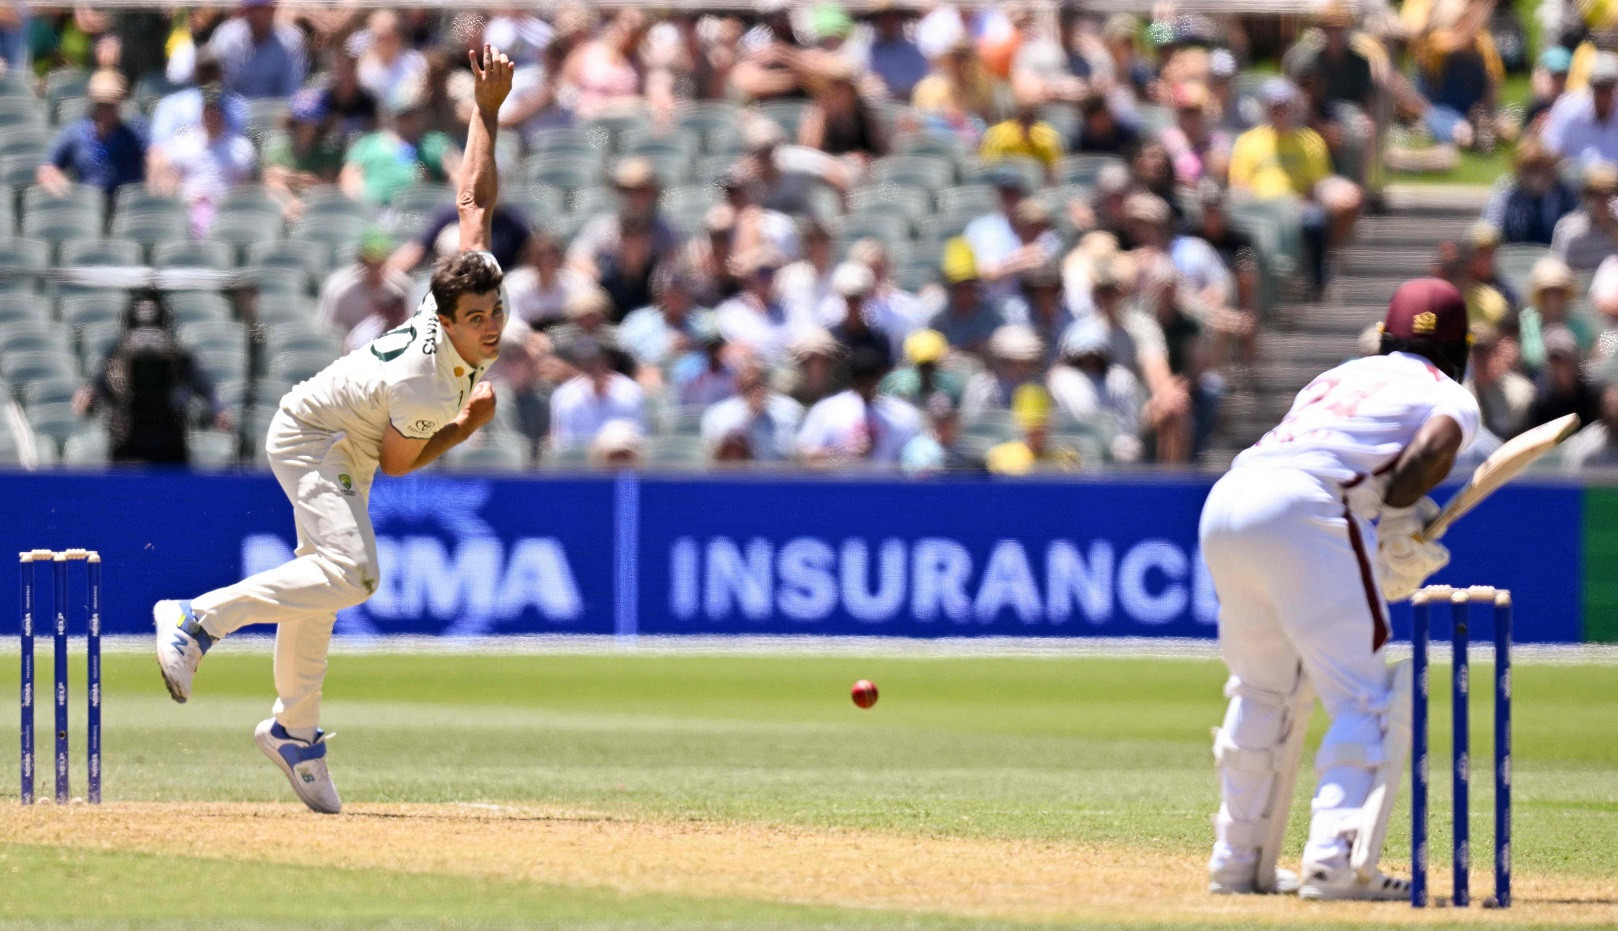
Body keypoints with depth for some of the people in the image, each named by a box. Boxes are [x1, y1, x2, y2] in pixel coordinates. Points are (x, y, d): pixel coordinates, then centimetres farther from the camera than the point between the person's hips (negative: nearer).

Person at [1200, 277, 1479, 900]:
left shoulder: (1339, 377, 34)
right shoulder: (1451, 396, 15)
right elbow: (1435, 446, -7)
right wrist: (1396, 515, 6)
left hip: (1225, 500, 7)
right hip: (1304, 511, -7)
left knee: (1265, 690, 22)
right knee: (1368, 696, -4)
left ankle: (1239, 861, 27)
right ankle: (1335, 864, -18)